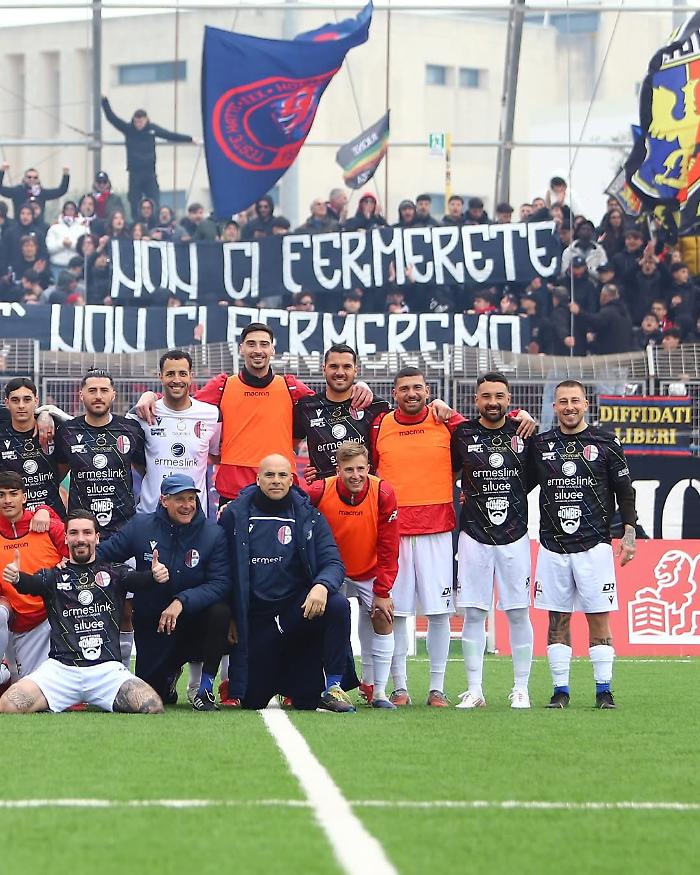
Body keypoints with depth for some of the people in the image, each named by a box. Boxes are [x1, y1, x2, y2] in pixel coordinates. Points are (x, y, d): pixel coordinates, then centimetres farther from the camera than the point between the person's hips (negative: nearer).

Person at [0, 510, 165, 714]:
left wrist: (155, 575, -32)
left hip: (107, 669, 1)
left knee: (152, 707, -23)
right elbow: (31, 584, -8)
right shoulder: (54, 576, 13)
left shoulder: (113, 573, 14)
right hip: (61, 667, -1)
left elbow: (137, 579, -7)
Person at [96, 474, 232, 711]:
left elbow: (220, 583, -19)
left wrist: (182, 602, -32)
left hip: (192, 619, -1)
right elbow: (104, 553, -3)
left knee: (220, 612, -33)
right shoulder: (140, 526, -6)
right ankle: (171, 671, 39)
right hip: (150, 626, 1)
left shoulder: (213, 534, -11)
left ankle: (206, 690, -17)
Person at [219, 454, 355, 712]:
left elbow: (333, 563, -6)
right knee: (252, 702, -4)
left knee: (337, 604, -32)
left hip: (297, 608, 0)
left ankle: (332, 687, -17)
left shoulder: (308, 517, 2)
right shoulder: (235, 515, 1)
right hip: (256, 619, 0)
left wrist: (322, 586, -29)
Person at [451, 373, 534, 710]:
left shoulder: (523, 432, 4)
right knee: (473, 614, 0)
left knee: (518, 613, 1)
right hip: (474, 536, 0)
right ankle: (474, 690, 6)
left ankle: (521, 689, 8)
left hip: (514, 536, 0)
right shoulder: (462, 434, 1)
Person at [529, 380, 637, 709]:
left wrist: (629, 533, -1)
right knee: (557, 619, 3)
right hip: (552, 545, 2)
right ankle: (560, 690, 7)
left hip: (594, 544, -2)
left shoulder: (605, 443, 3)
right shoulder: (540, 444, 8)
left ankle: (604, 690, 2)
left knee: (598, 617, -2)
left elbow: (625, 492, 5)